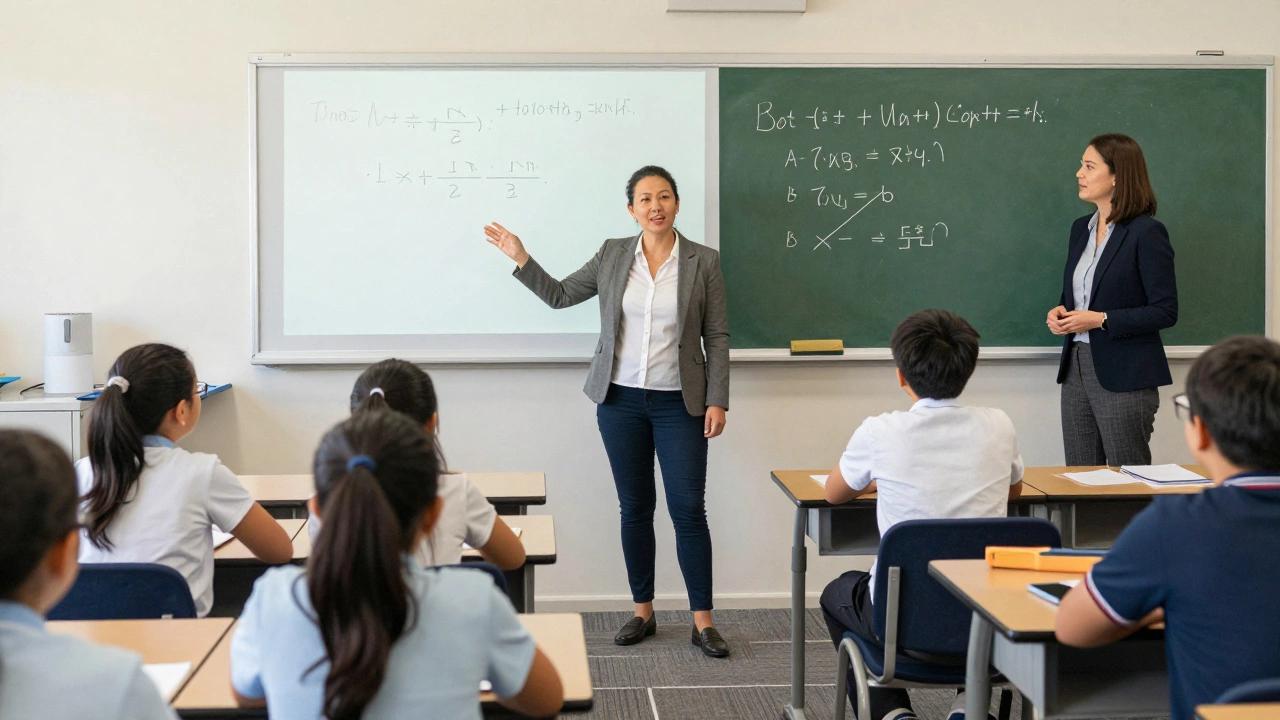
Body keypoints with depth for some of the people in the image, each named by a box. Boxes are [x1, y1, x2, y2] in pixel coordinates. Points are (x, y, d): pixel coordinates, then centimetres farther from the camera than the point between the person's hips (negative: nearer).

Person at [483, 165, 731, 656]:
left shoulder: (703, 262, -1)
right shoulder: (612, 255, 5)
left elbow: (716, 338, -1)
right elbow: (559, 295, 14)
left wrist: (717, 401, -6)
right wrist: (520, 258, 4)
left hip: (679, 404, -2)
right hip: (621, 400, 2)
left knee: (688, 509, -4)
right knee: (635, 508, 8)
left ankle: (702, 621, 4)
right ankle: (643, 612, 20)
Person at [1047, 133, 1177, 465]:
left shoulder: (1147, 232, -11)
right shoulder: (1081, 229, 12)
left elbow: (1165, 311, -13)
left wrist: (1101, 320, -20)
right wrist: (1060, 312, 0)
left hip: (1124, 375, -7)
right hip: (1076, 367, 7)